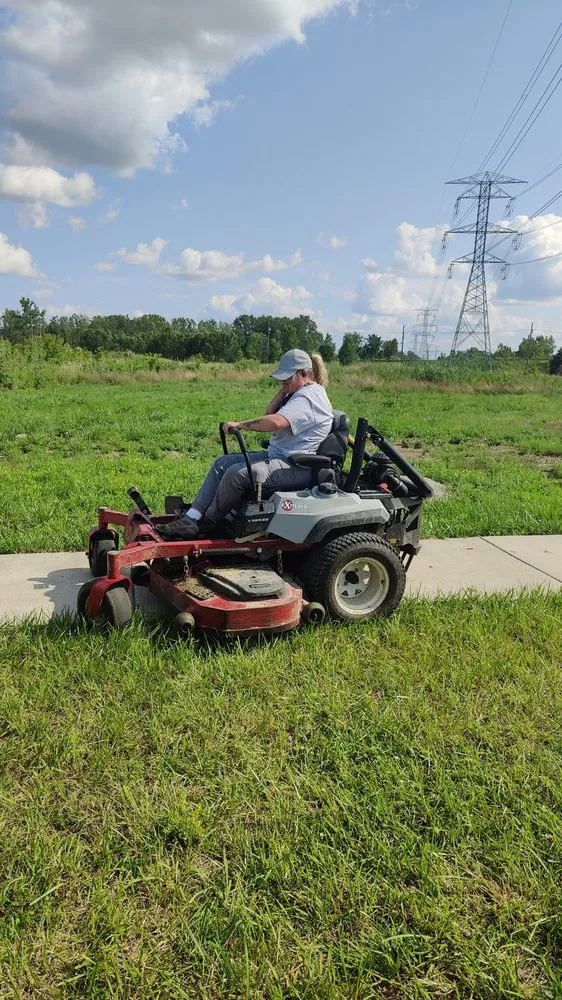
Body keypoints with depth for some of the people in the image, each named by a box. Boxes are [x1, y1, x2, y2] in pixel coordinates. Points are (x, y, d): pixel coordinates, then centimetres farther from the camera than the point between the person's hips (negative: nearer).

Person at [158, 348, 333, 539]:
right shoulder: (301, 393, 17)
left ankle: (204, 527, -9)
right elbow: (269, 415, 12)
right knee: (222, 463, 2)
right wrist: (284, 391, 1)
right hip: (277, 455, 11)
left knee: (237, 473, -26)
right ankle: (191, 518, -7)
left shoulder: (309, 396, -17)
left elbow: (276, 422, -31)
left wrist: (239, 424, -23)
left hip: (297, 467, -11)